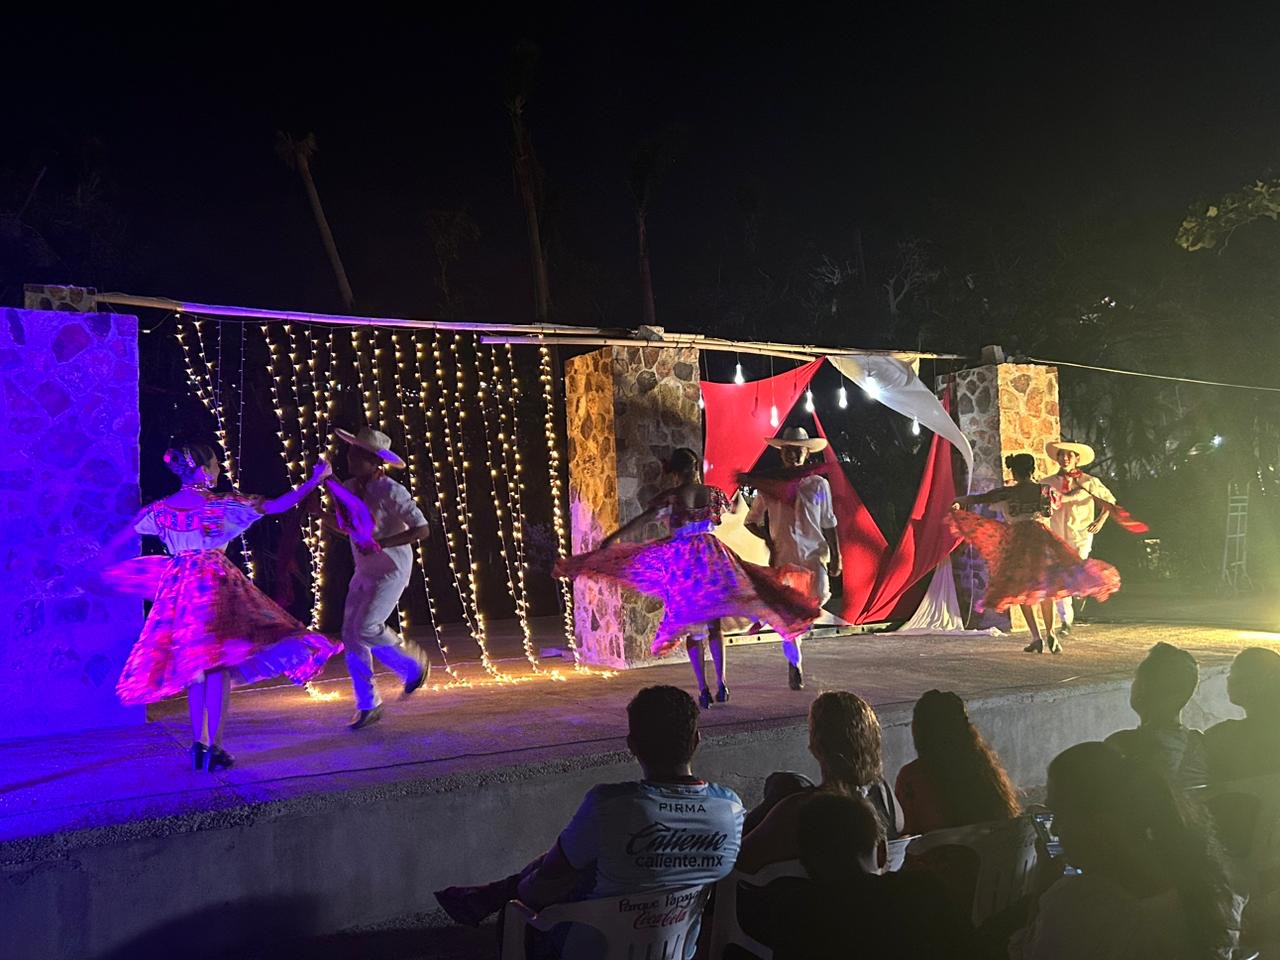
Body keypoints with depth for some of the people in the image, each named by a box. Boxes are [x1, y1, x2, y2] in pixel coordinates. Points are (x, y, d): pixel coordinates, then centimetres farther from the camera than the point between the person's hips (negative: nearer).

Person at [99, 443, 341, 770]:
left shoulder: (161, 508, 6)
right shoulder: (224, 503, -7)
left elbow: (119, 539, 14)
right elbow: (278, 506, -7)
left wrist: (101, 564, 32)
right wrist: (314, 480, 1)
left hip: (178, 588, 5)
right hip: (215, 586, -5)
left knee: (194, 667, 12)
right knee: (218, 665, -2)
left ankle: (198, 744, 15)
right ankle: (213, 747, -3)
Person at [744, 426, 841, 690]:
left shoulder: (818, 484, 7)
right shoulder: (769, 485, 6)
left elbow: (829, 525, 10)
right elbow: (751, 521, 12)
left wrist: (835, 557, 5)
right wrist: (768, 539, -4)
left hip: (814, 555, 0)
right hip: (783, 557, 0)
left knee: (818, 598, -19)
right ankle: (795, 665, 10)